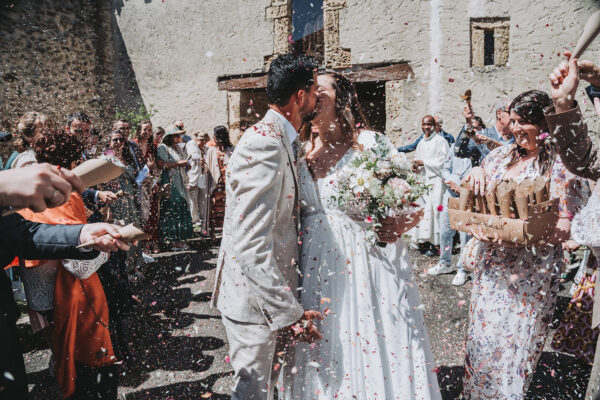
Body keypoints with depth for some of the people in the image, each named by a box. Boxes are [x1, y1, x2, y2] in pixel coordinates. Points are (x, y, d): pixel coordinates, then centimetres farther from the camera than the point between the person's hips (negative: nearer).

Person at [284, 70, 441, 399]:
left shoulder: (370, 143, -6)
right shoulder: (302, 152, 8)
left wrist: (394, 229, -22)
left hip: (366, 266, -4)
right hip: (315, 269, 4)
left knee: (371, 353, 5)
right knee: (321, 356, 14)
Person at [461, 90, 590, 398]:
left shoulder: (561, 165, -10)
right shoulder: (502, 155, 7)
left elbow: (564, 228, -14)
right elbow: (471, 189, 18)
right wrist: (476, 172, -5)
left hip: (531, 269, -5)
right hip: (491, 262, 5)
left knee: (514, 340, 5)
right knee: (482, 331, 14)